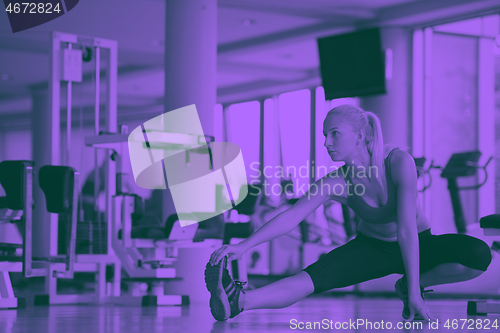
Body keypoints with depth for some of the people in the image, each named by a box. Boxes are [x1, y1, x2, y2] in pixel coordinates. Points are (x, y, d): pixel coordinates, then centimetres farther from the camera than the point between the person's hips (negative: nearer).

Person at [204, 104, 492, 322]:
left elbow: (407, 229, -32)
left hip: (419, 246, -1)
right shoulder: (336, 183, -18)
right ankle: (240, 301, -44)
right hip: (373, 249, 1)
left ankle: (413, 285, -10)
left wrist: (414, 293, -35)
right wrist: (243, 246, -40)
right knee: (317, 275, -27)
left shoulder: (399, 162, -28)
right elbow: (291, 217, -25)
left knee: (479, 255, -30)